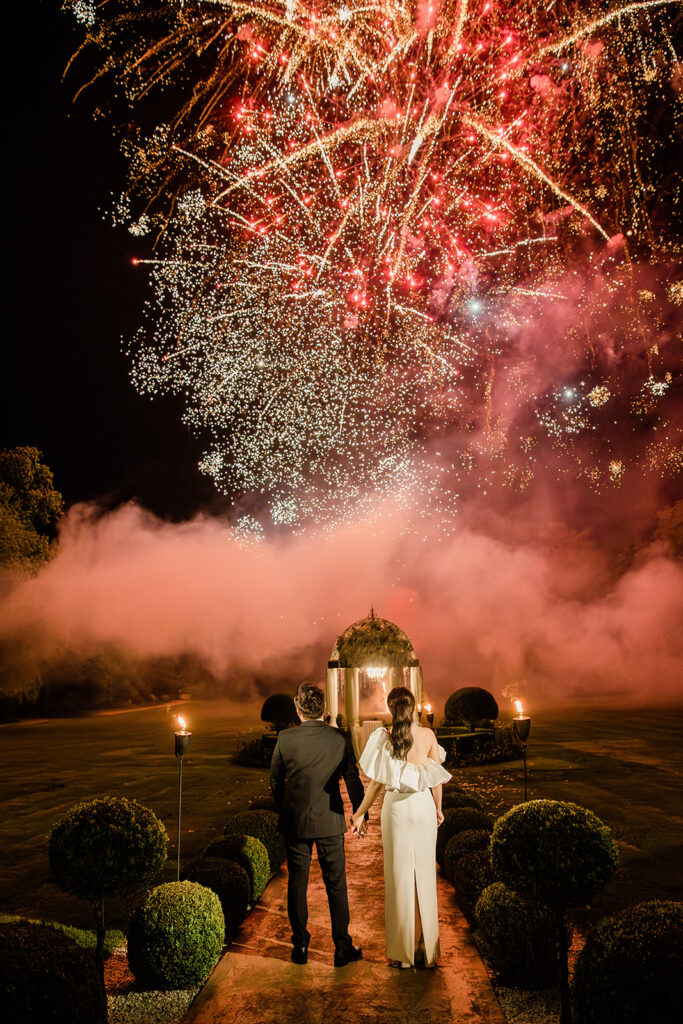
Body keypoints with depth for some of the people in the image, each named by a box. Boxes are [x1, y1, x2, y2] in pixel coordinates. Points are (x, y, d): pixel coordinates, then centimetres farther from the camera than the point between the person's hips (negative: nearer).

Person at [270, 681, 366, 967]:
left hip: (295, 822, 0)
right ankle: (343, 948, 16)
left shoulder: (285, 739, -10)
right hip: (329, 822, 0)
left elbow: (275, 781, 0)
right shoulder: (340, 739, -9)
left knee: (297, 884, 12)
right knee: (336, 885, 10)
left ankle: (300, 946, 21)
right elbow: (353, 780, -3)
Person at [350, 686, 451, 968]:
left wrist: (360, 814, 4)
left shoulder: (384, 738, -10)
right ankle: (426, 947, 21)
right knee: (424, 873, 12)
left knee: (399, 875, 8)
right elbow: (437, 778, 0)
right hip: (423, 807, 2)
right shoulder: (428, 735, -5)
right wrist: (438, 808, 16)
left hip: (396, 808, -1)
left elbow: (376, 783, -8)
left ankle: (402, 952, 15)